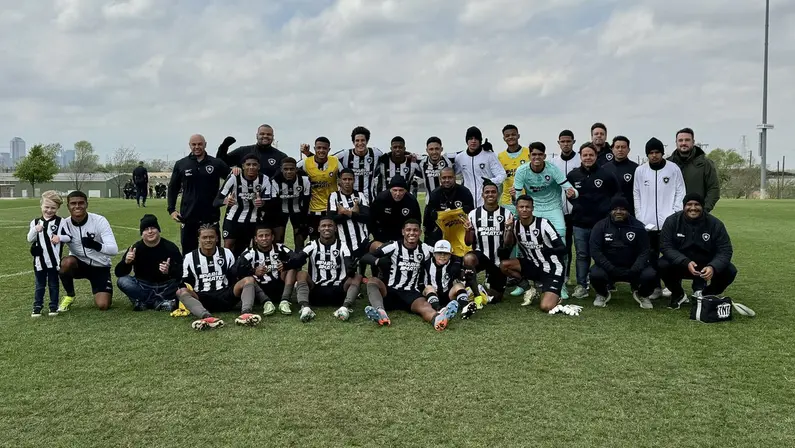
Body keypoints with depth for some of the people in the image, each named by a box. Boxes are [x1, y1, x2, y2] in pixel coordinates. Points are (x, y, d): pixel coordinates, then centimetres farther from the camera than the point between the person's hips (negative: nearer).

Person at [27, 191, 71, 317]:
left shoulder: (61, 221, -3)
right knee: (40, 285, 12)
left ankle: (53, 306, 20)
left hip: (55, 260, -2)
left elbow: (69, 237, 0)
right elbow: (30, 240, 2)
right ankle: (37, 307, 20)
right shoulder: (35, 222, 4)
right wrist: (35, 230, -15)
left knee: (54, 284, 10)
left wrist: (60, 237, -19)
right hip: (39, 260, 2)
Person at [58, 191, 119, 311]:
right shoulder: (65, 224, -11)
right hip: (78, 264, 2)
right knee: (66, 262, -35)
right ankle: (69, 296, -7)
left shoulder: (99, 220, -19)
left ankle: (101, 293, 22)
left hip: (100, 266, -2)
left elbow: (114, 250, -26)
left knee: (103, 305, -18)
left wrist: (95, 245, -46)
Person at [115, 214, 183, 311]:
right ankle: (159, 302, -22)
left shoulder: (170, 248, -9)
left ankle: (144, 301, -18)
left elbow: (182, 272, -16)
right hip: (143, 287, 2)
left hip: (165, 288, -2)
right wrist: (126, 262, -30)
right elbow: (119, 273, -8)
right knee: (122, 281, -24)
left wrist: (169, 271, -38)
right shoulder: (135, 248, -5)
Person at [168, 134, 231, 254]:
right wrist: (171, 209, 2)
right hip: (188, 217, 1)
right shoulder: (181, 164, 4)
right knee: (188, 251, 8)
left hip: (211, 217, -1)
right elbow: (173, 188, 9)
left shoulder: (216, 163, 1)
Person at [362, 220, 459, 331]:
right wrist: (378, 261, -28)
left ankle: (438, 319, -70)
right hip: (390, 291, -1)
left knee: (423, 305, -33)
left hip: (411, 293, 1)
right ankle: (380, 312, -61)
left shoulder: (425, 250, 9)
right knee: (373, 282, -32)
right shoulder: (394, 246, -1)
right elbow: (365, 257, -7)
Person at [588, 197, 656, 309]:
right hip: (608, 267, -1)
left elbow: (644, 251, -3)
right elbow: (595, 250, -10)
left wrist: (635, 270, -21)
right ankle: (603, 294, 6)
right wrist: (610, 269, -23)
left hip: (632, 267, 1)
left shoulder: (637, 226, 1)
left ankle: (642, 294, 11)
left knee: (650, 275, -27)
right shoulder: (600, 226, -2)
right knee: (596, 274, -32)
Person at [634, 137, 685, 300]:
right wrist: (639, 216, 1)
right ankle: (655, 287, 14)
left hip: (669, 222, -2)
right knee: (651, 255, 6)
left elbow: (680, 192, 1)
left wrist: (676, 215, -6)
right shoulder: (640, 170, 5)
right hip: (647, 222, 2)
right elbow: (636, 194, 8)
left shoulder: (674, 169, 0)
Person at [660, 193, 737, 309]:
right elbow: (666, 246, -17)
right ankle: (678, 294, 2)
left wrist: (713, 267, -35)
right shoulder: (672, 221, -12)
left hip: (706, 267, 1)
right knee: (663, 265, -30)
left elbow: (725, 250, -14)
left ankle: (705, 295, 7)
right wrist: (686, 262, -34)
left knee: (730, 271, -24)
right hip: (680, 264, -1)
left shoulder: (715, 224, -11)